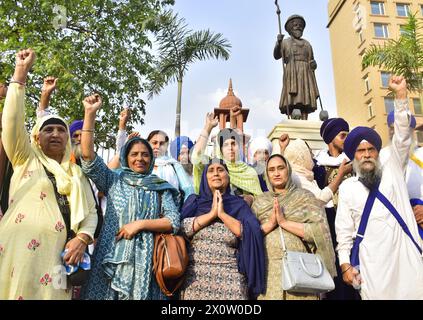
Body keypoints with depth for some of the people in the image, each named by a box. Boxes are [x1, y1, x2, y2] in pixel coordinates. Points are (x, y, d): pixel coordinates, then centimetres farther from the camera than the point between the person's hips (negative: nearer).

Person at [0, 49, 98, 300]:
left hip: (55, 256, 3)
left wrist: (82, 238, -8)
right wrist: (21, 73, -7)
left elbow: (90, 211, 12)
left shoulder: (77, 174, 18)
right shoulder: (26, 160, 10)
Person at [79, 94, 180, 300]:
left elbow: (174, 222, 1)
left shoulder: (161, 188, 9)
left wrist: (140, 224, -10)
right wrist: (90, 113, -9)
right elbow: (88, 156, -4)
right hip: (111, 258, 0)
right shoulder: (113, 180, 8)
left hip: (144, 261, 0)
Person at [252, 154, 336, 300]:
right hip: (268, 271, 2)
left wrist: (284, 222, -14)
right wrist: (270, 224, -13)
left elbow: (321, 232, -9)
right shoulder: (259, 201, 9)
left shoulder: (305, 196, 2)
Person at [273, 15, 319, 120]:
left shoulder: (307, 43, 27)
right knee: (292, 102, -18)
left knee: (305, 102, -9)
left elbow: (312, 59, 25)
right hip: (292, 73, -3)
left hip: (305, 73, 4)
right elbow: (276, 56, 0)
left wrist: (314, 64, 1)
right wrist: (278, 42, -17)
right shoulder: (285, 42, 17)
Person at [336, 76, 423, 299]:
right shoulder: (347, 187, 6)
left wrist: (401, 94, -11)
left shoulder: (392, 172, 9)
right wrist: (345, 264, -3)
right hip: (372, 265, -1)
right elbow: (344, 230, 5)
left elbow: (402, 138, -3)